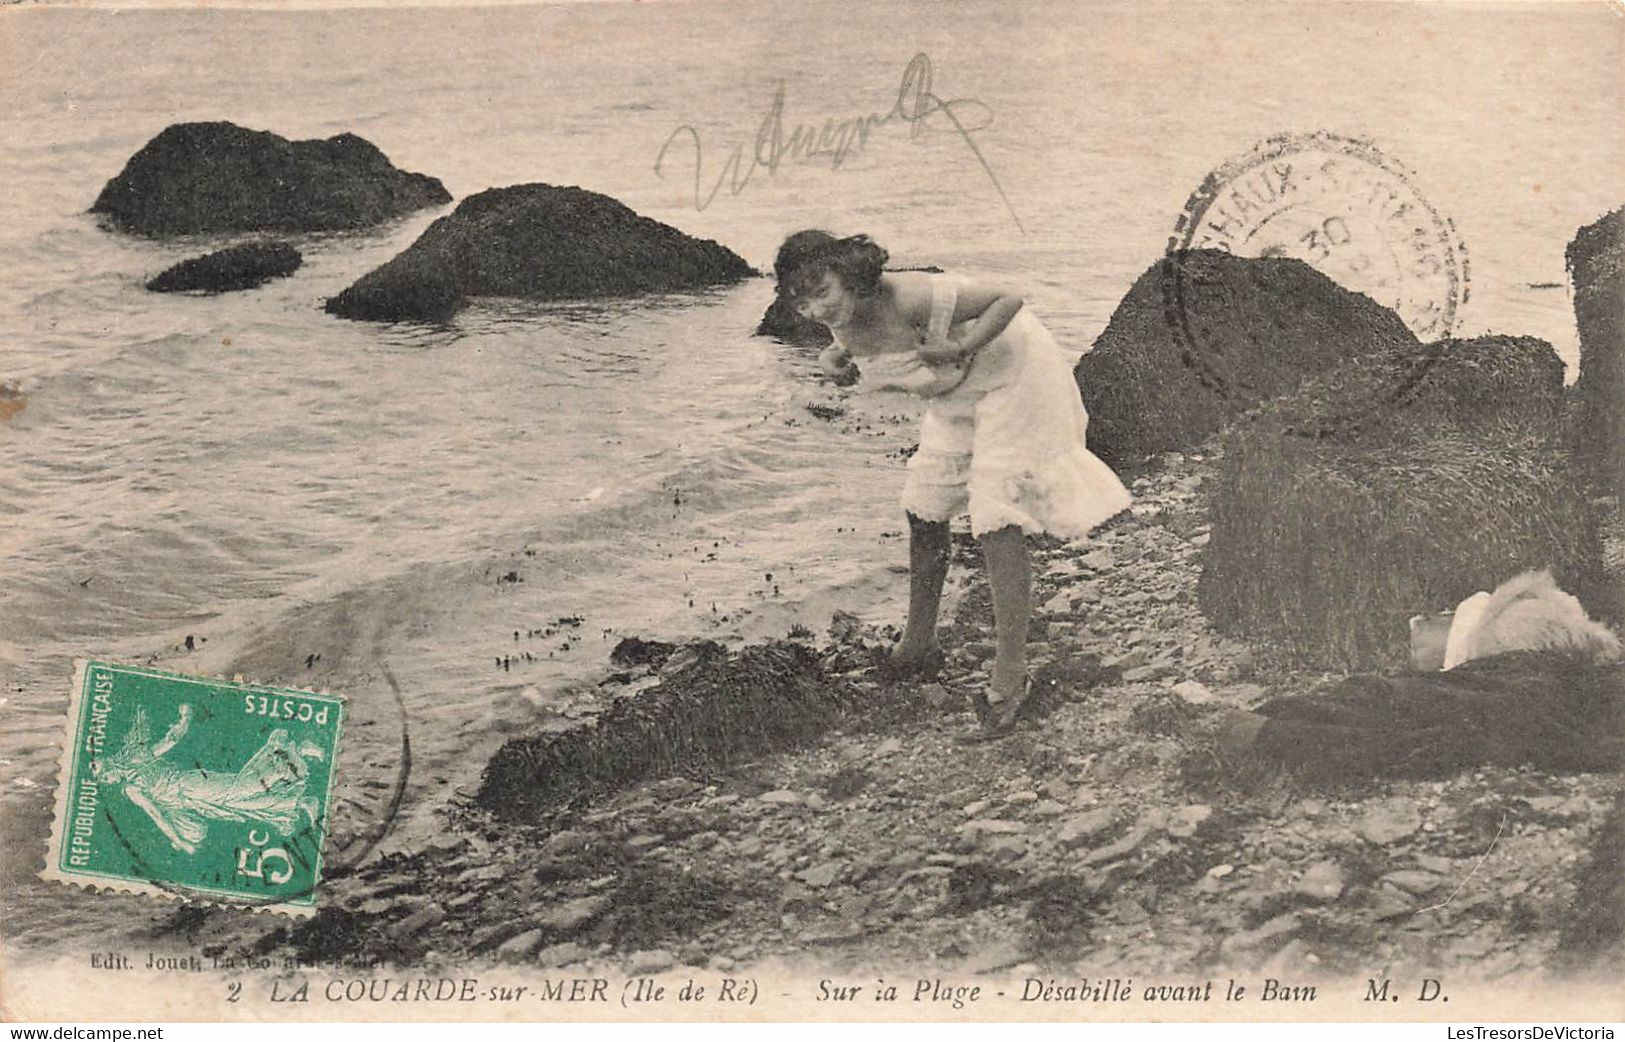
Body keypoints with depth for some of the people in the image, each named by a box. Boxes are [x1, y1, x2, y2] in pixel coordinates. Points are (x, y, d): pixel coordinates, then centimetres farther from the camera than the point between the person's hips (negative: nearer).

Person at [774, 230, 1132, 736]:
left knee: (998, 521, -13)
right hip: (956, 391, 9)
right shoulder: (845, 319, -13)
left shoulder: (909, 299, -35)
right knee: (924, 511, 11)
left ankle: (1011, 673, -5)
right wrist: (836, 356, -8)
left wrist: (960, 347, -37)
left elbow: (1007, 301, -28)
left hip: (1010, 374, -8)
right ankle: (919, 644, 29)